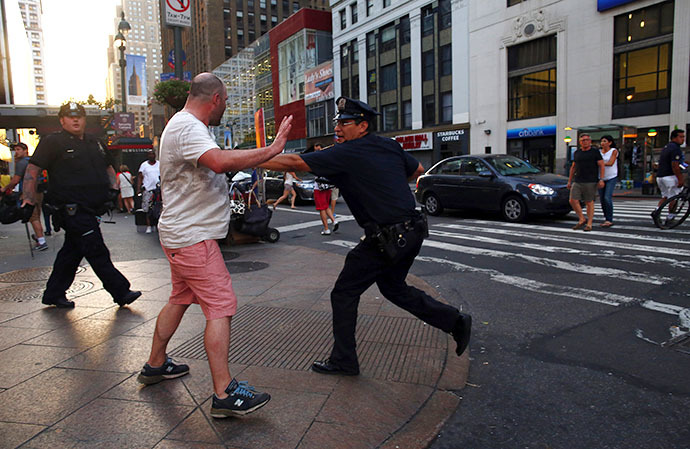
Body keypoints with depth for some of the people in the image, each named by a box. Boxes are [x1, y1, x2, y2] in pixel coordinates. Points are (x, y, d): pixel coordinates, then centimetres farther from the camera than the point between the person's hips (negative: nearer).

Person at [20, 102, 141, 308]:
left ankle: (53, 294, 28)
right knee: (97, 253, -7)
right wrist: (29, 200, -10)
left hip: (91, 208, 7)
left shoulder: (95, 142, 16)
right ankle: (121, 293, -3)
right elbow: (32, 170, -4)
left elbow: (108, 167, 29)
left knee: (72, 251, 14)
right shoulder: (52, 142, -3)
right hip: (72, 209, -7)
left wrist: (113, 187, 13)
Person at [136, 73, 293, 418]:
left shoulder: (186, 126, 17)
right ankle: (224, 394, -5)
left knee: (180, 299, 21)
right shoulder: (187, 127, -18)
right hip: (192, 237, -11)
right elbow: (220, 162, -37)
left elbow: (214, 165, 30)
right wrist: (271, 150, -32)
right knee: (221, 308, -9)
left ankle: (155, 365, 36)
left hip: (182, 234, 11)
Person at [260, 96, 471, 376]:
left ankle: (343, 360, 15)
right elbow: (417, 170, 24)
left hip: (385, 239, -8)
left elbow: (293, 163, -15)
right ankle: (456, 321, 29)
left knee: (344, 294, 6)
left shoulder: (346, 154, -12)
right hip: (413, 231, 8)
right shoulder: (390, 146, 9)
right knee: (393, 287, 27)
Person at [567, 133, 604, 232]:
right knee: (573, 201, -7)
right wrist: (569, 180, 17)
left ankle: (589, 224, 8)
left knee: (589, 202, 0)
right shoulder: (577, 153, 14)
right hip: (577, 182, 4)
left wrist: (601, 179, -11)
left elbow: (601, 166, -1)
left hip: (590, 182, -4)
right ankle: (582, 220, 9)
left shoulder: (595, 152, 2)